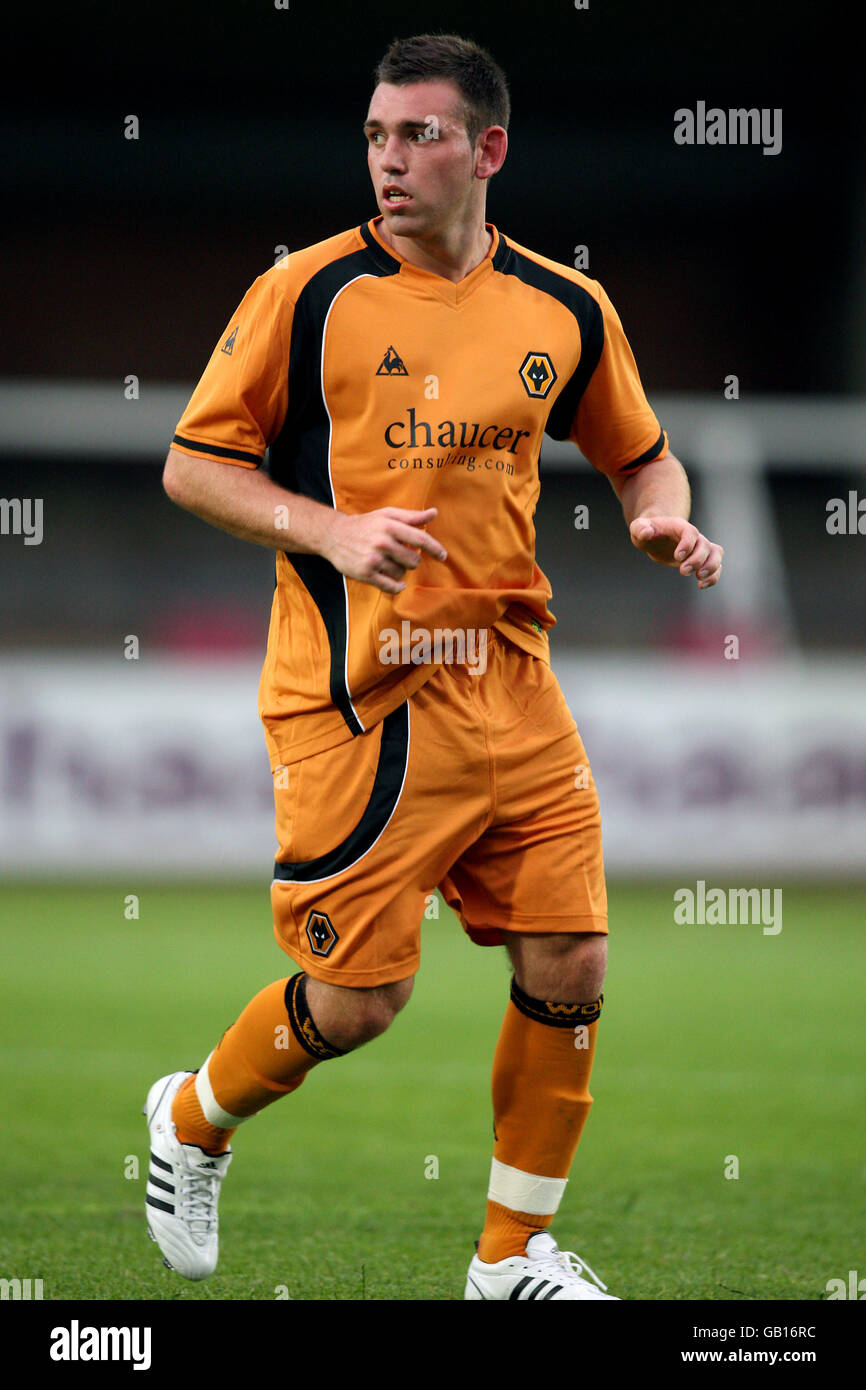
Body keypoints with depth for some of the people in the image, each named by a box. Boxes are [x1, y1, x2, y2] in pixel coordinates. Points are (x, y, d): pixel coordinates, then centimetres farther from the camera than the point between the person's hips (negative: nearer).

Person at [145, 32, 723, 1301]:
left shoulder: (566, 312, 6)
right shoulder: (308, 292, -6)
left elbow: (642, 457, 21)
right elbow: (192, 464, -2)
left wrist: (664, 519, -2)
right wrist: (333, 531, -17)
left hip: (511, 691, 4)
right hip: (356, 699, -4)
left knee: (569, 967, -1)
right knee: (355, 997, -5)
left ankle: (516, 1251, 17)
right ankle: (193, 1121, 26)